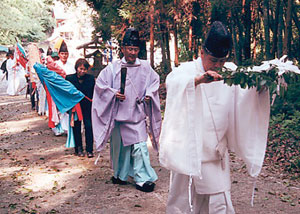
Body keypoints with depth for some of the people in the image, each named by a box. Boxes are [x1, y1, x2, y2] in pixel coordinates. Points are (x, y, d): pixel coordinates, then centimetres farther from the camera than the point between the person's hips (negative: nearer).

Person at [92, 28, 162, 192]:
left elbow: (154, 81, 16)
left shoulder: (145, 67, 3)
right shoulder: (113, 68, -2)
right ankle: (120, 175, 31)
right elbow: (100, 84, 2)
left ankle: (143, 179, -3)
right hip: (119, 113, 0)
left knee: (140, 146, -9)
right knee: (119, 146, 12)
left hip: (138, 114, 0)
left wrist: (149, 95, -1)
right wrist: (114, 93, -12)